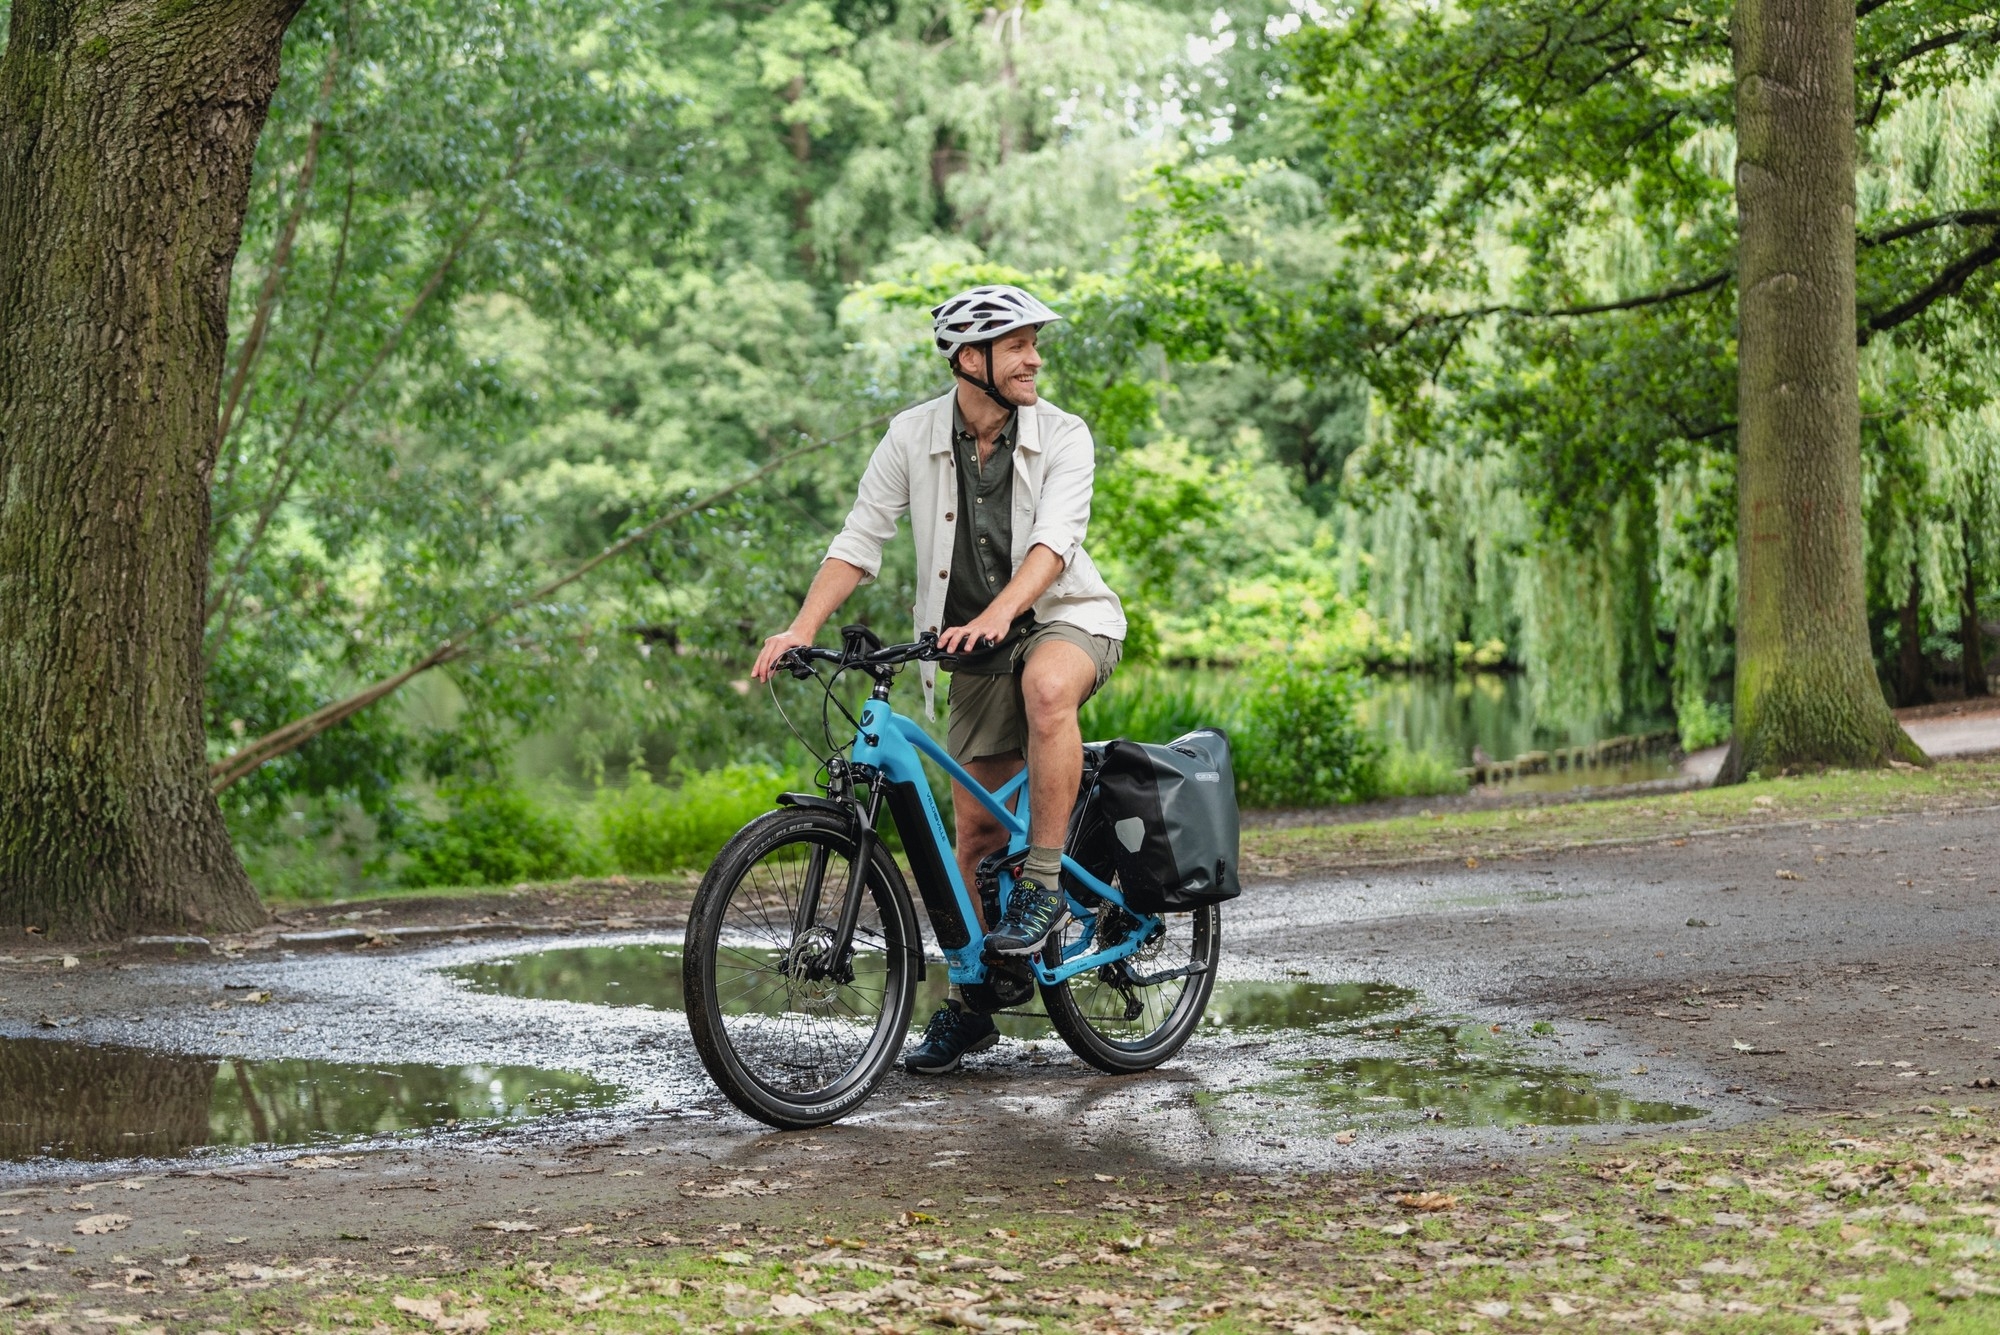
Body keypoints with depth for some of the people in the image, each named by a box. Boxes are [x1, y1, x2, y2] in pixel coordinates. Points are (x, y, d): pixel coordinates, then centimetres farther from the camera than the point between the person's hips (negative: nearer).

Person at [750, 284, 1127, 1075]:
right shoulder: (913, 438, -7)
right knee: (976, 829, 5)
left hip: (1068, 620, -3)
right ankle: (969, 1006, 19)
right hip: (977, 651, 3)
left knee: (1046, 686, -39)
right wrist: (802, 629, -21)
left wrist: (999, 612, -45)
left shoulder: (1062, 438, -13)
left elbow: (1054, 541, -27)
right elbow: (860, 540, -7)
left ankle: (1046, 888, -28)